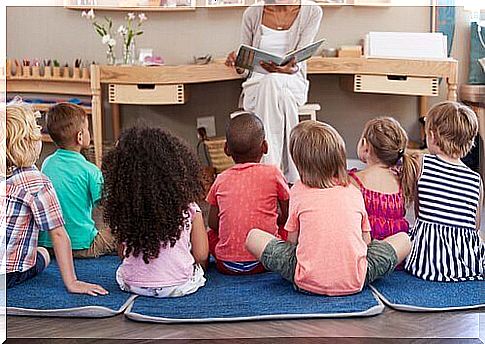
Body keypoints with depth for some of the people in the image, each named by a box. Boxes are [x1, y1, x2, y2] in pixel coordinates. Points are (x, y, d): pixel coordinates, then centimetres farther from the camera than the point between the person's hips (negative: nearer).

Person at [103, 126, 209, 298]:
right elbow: (201, 256, -7)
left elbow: (123, 254, 4)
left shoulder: (122, 206, -6)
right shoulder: (187, 207, -12)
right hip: (179, 285, 0)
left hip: (133, 284, 0)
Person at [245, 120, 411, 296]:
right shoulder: (354, 192, 10)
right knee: (403, 239, 22)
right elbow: (366, 241, 15)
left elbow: (292, 241, 9)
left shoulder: (298, 191, 5)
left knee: (253, 236, 16)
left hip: (309, 282, -1)